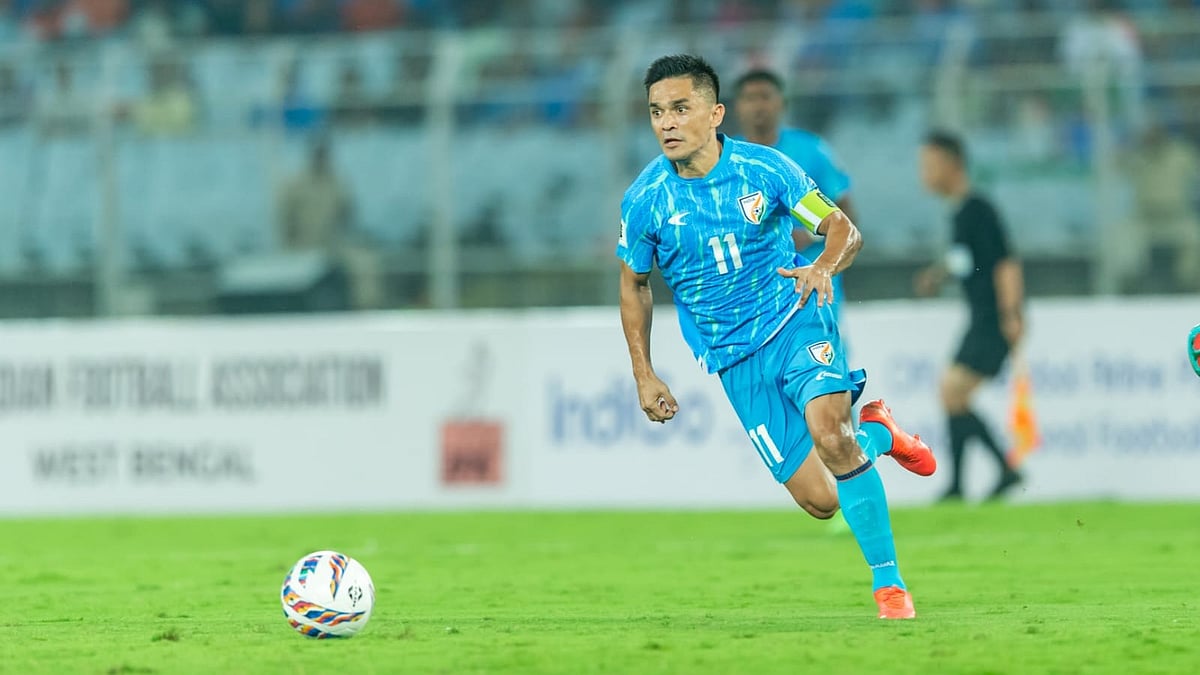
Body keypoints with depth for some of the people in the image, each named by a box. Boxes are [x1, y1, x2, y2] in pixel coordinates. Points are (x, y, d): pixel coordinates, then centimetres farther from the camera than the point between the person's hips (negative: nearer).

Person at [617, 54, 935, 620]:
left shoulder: (764, 169, -8)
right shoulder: (644, 201, -5)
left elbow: (843, 229, -1)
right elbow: (634, 284, 11)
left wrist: (824, 266, -23)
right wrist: (644, 375, 7)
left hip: (795, 318, -1)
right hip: (732, 356, 1)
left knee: (828, 432, -31)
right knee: (819, 501, -7)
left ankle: (887, 580, -13)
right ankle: (876, 435, 28)